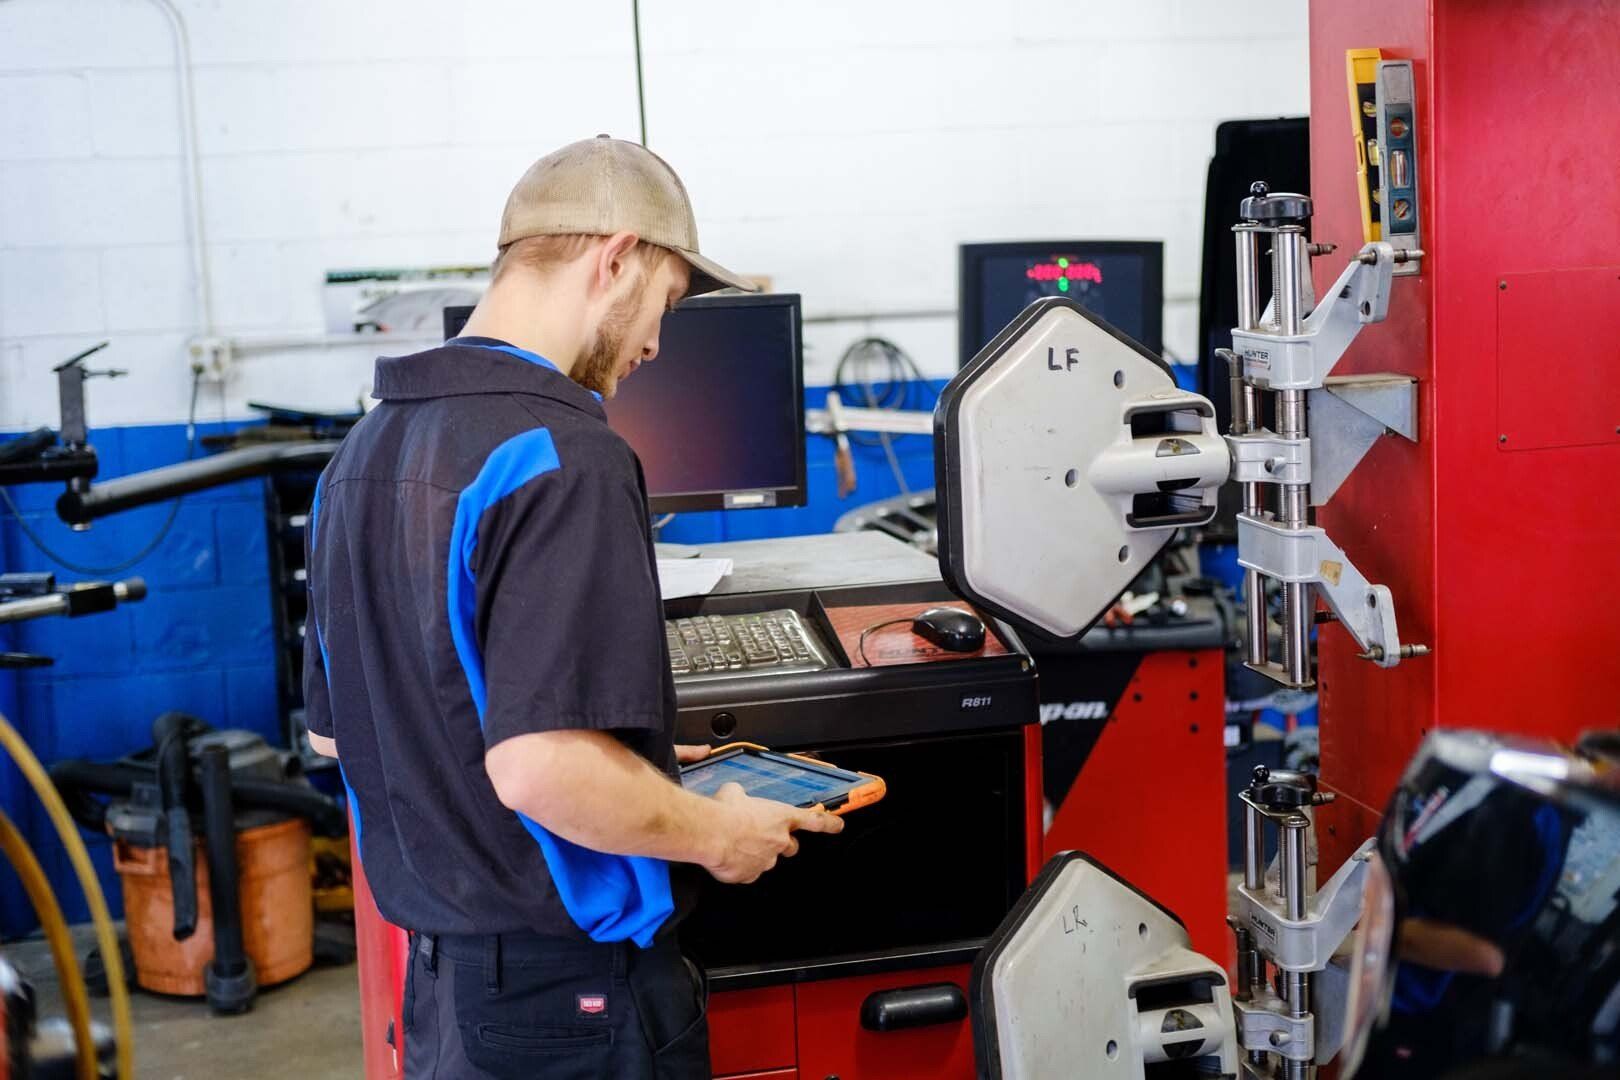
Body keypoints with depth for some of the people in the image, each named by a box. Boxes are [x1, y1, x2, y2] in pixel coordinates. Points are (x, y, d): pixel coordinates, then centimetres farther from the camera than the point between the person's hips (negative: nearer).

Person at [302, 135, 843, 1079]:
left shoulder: (367, 448, 5)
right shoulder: (563, 455, -22)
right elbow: (541, 768, -31)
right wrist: (717, 834, -13)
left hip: (436, 968, 8)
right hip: (574, 985, -8)